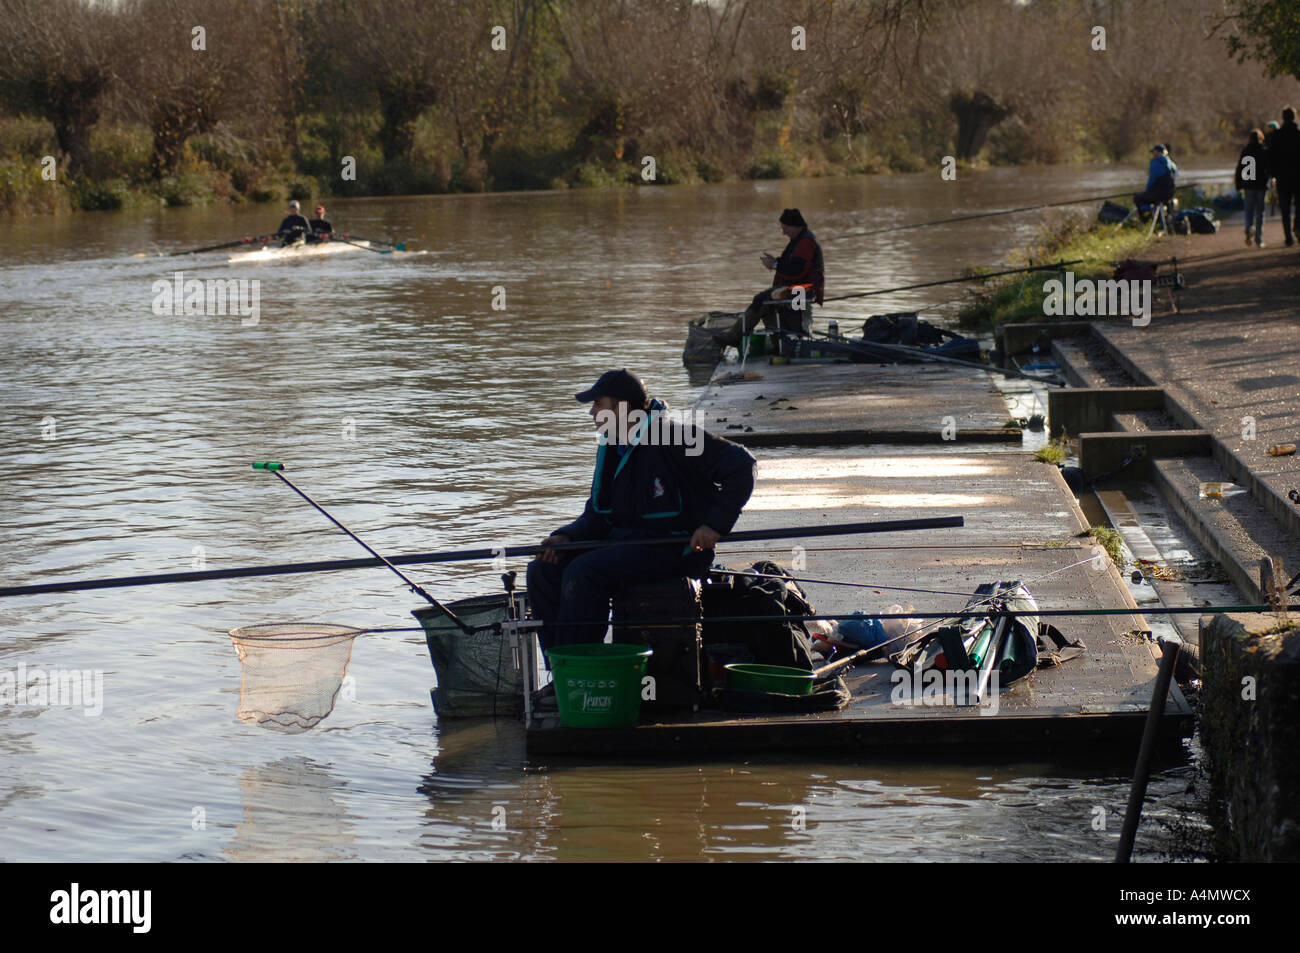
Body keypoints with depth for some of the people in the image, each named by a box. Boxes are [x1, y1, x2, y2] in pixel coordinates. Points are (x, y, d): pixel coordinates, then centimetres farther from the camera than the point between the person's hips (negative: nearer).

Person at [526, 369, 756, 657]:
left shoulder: (673, 437, -14)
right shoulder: (610, 449, 13)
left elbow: (740, 465, -16)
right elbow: (598, 514, 17)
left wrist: (715, 523, -19)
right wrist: (566, 537, -3)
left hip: (674, 547, -9)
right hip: (625, 542, 9)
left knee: (582, 572, -28)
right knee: (543, 571, -5)